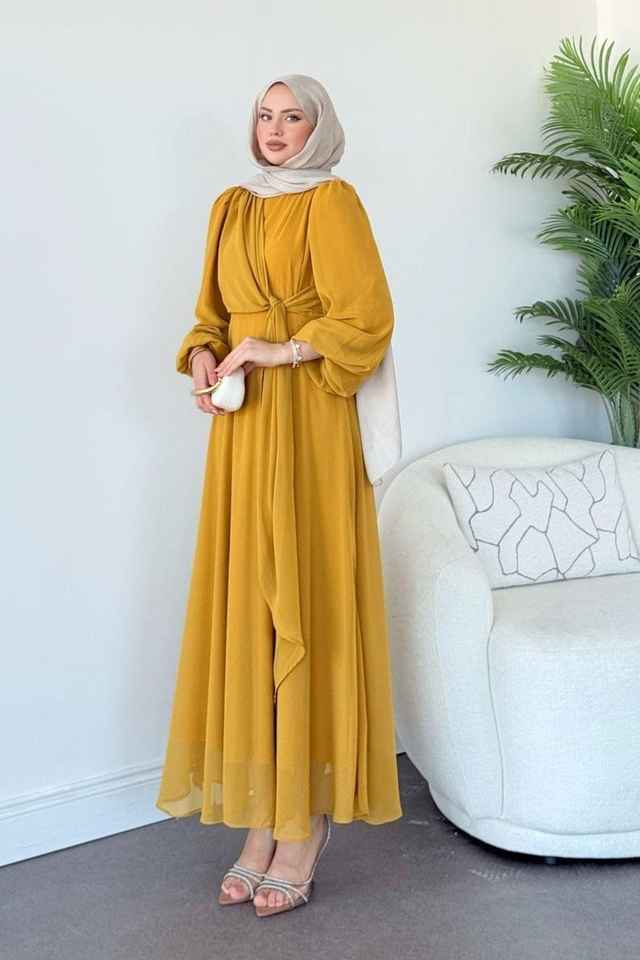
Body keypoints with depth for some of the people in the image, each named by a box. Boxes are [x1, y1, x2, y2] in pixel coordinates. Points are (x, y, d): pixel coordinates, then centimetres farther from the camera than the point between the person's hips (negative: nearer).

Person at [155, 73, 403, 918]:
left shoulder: (332, 201, 1)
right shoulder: (230, 208, 18)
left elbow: (368, 319, -8)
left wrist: (280, 352, -15)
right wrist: (201, 356, 0)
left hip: (308, 424, -5)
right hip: (240, 427, 6)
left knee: (307, 604, -5)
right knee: (245, 607, 2)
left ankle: (307, 831, 5)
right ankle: (262, 824, 11)